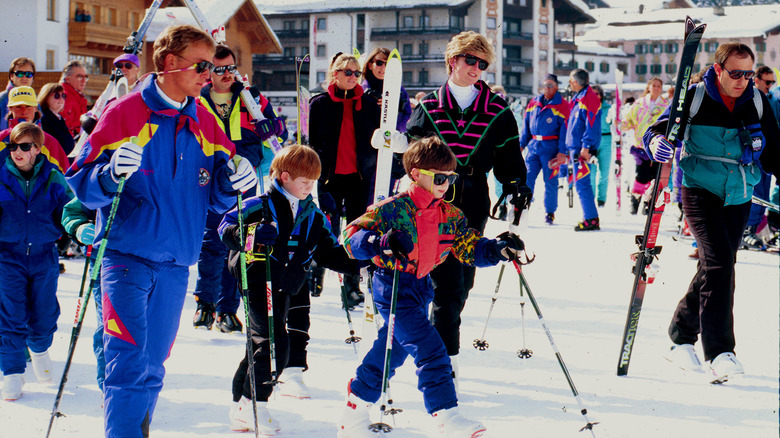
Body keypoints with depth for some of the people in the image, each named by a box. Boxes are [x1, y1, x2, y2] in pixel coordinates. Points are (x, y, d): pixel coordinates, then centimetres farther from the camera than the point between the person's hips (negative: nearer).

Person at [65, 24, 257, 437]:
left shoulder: (205, 123, 10)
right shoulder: (124, 113, -5)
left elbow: (216, 195, 12)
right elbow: (81, 181, -7)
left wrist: (233, 182, -10)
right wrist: (111, 174, -27)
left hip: (176, 263, 5)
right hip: (127, 255, -5)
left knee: (151, 366, 12)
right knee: (129, 360, -15)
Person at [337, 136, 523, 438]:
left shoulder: (450, 215, 6)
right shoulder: (393, 209, -15)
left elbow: (470, 249, 7)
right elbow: (352, 237, -17)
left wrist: (498, 250, -10)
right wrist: (382, 243, -35)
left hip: (421, 288, 8)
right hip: (393, 288, -8)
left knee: (394, 350, 18)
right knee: (430, 350, -18)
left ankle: (355, 410, 34)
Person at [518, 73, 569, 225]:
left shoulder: (562, 106, -2)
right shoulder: (533, 103, 12)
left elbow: (564, 130, -5)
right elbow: (526, 125, 17)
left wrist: (562, 152, -11)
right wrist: (521, 144, 11)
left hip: (551, 147, -4)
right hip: (534, 145, 4)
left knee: (550, 181, 2)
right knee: (527, 178, -5)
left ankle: (550, 212, 14)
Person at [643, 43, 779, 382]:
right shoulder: (694, 98, -7)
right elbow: (659, 127, -7)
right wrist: (656, 142, -31)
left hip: (739, 198, 5)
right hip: (700, 191, -5)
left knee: (715, 267, 9)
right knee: (719, 262, -19)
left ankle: (682, 337, 27)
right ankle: (720, 350, -18)